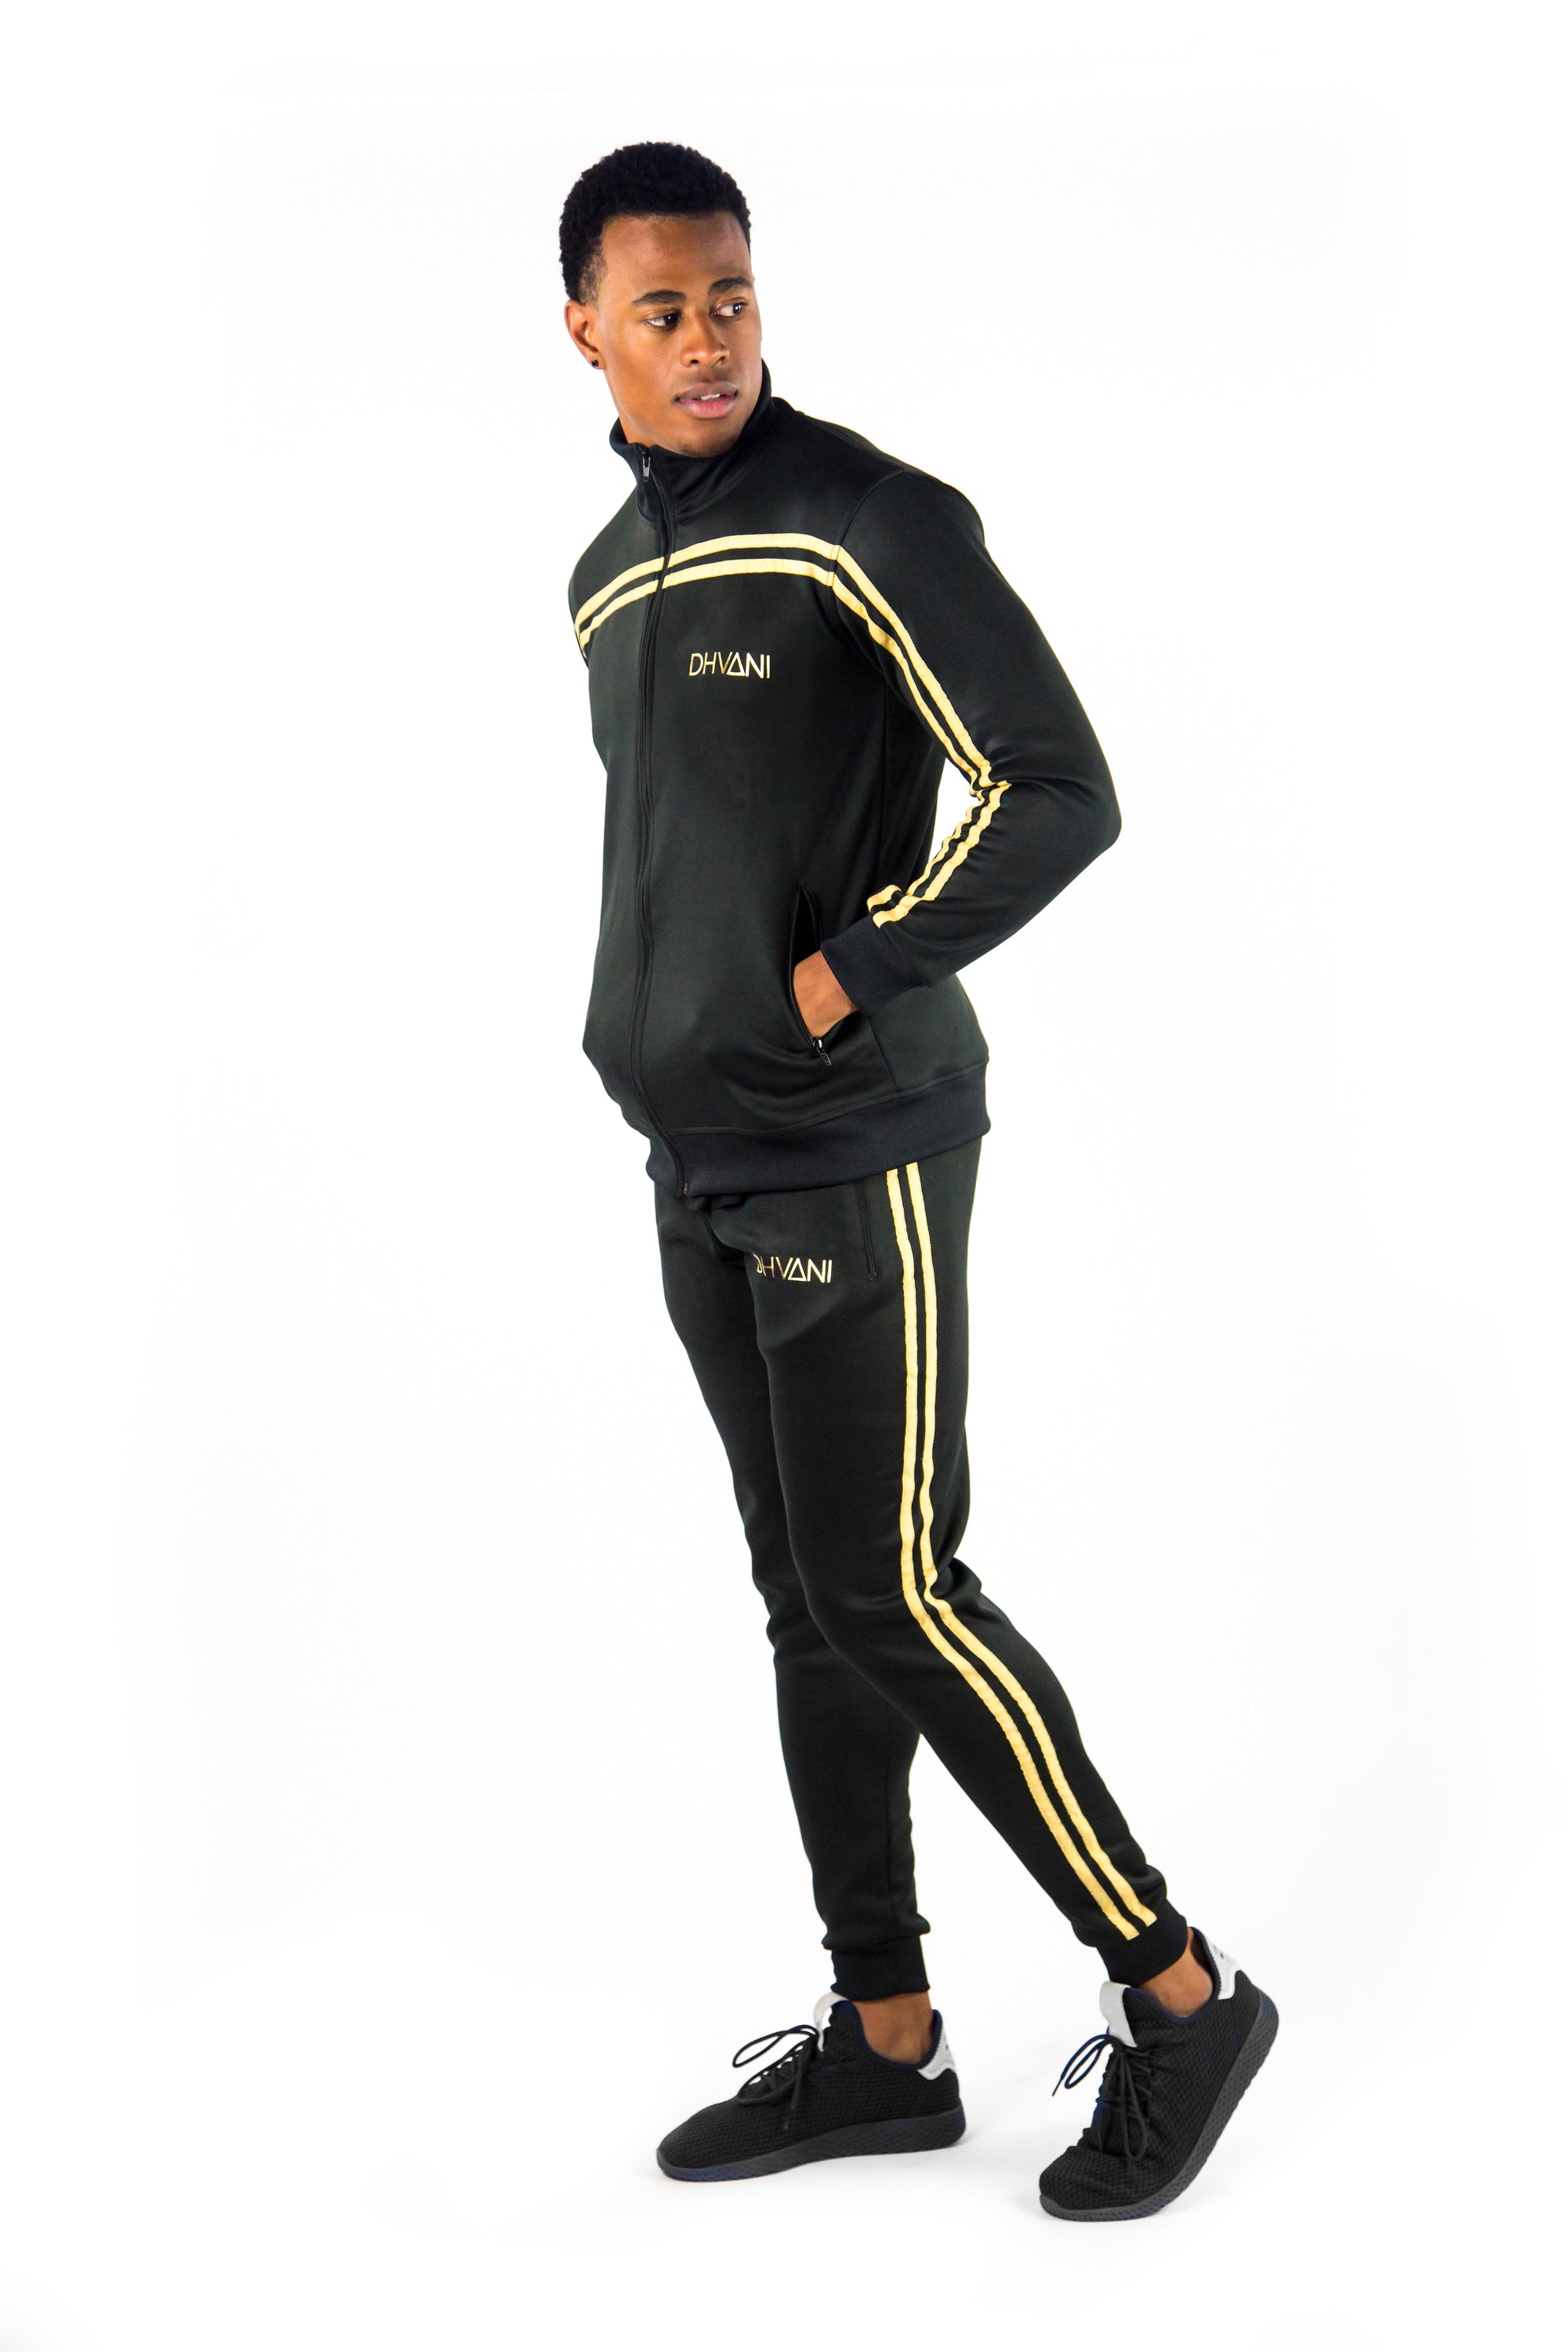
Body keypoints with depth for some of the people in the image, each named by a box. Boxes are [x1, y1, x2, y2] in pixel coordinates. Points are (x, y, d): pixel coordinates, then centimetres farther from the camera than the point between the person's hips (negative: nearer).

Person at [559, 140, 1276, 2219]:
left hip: (858, 1150, -8)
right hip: (699, 1171, 8)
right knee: (809, 1604, 11)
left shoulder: (868, 526, -11)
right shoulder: (609, 578, 14)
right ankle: (885, 2040, 21)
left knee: (894, 1599, -8)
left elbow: (1057, 795, -15)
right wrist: (656, 1037, 11)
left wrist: (846, 975, -13)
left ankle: (1182, 1994, 6)